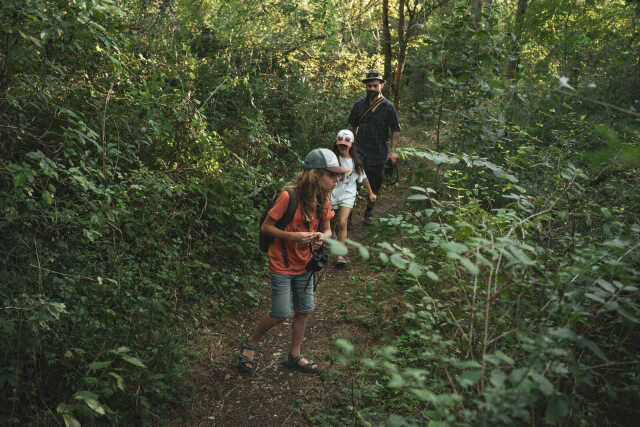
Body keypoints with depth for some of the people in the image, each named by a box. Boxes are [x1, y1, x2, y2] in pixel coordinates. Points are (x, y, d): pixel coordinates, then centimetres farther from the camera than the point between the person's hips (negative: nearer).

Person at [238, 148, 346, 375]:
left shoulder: (323, 200, -3)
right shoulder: (288, 196, -23)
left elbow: (327, 229, 10)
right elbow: (265, 227, -16)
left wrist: (322, 237, -14)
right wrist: (293, 236, -28)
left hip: (304, 264, 6)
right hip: (282, 265, -6)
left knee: (304, 311, 12)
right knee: (281, 314, 0)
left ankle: (294, 356, 32)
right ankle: (250, 344, 27)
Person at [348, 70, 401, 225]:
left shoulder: (388, 107, -2)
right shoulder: (359, 105, 5)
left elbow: (396, 131, 1)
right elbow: (352, 126, 16)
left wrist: (392, 151, -7)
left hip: (378, 154, -1)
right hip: (359, 152, 1)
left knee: (374, 188, 10)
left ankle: (368, 214, 28)